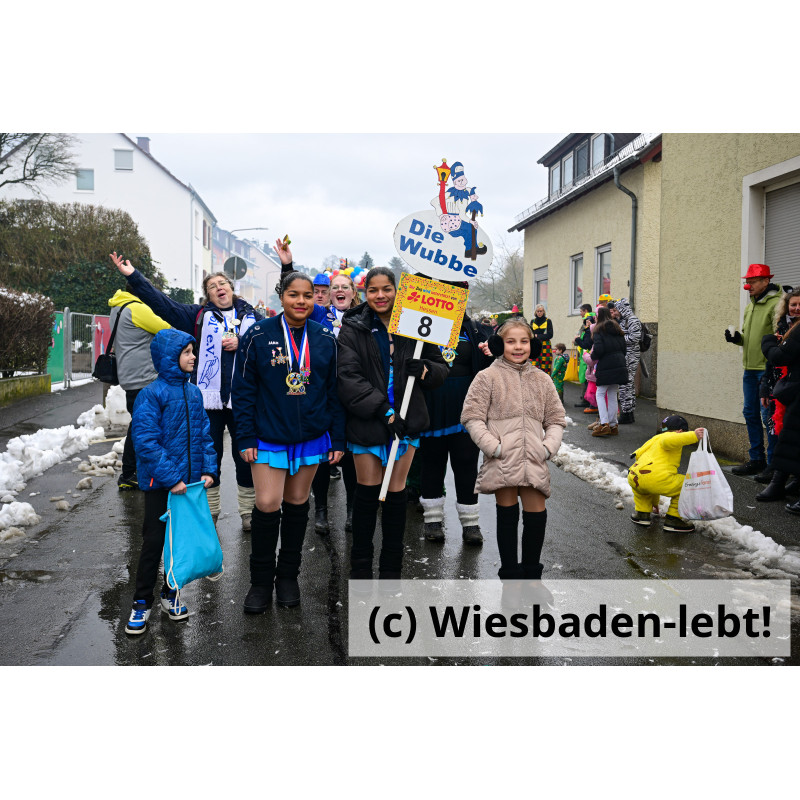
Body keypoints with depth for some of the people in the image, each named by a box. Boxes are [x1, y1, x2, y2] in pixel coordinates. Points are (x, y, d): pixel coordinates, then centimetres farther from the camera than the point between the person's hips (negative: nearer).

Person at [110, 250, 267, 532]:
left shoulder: (250, 315, 11)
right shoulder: (199, 315, 8)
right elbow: (161, 302, 2)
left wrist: (242, 344, -10)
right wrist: (133, 275, -3)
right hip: (209, 396, 0)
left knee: (246, 456, 7)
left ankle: (249, 511, 20)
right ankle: (209, 512, 22)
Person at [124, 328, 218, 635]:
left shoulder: (193, 392, 5)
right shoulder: (152, 394, -14)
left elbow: (204, 434, 10)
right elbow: (145, 442, -19)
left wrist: (208, 469, -1)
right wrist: (171, 478, -22)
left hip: (190, 481, 6)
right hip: (159, 483, -6)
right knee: (153, 541, 4)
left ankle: (171, 594, 30)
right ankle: (141, 603, 19)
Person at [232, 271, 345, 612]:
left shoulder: (326, 339, 3)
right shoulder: (258, 335, -4)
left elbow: (335, 392, 7)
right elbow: (243, 389, -2)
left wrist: (338, 439, 4)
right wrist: (245, 438, -7)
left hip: (311, 437, 2)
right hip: (268, 437, -2)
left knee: (297, 504, 12)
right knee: (267, 506, -6)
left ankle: (288, 576, 28)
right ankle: (261, 581, 14)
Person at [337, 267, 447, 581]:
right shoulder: (353, 329, 0)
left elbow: (441, 368, 13)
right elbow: (348, 378, -10)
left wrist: (425, 369, -11)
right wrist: (382, 409, -19)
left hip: (406, 421, 2)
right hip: (367, 423, -2)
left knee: (396, 493, 7)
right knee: (367, 493, 5)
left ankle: (391, 569, 21)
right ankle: (360, 568, 22)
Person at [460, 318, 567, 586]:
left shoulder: (542, 380, 13)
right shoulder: (487, 377, 1)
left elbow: (556, 419, 17)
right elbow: (472, 417, -2)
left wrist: (548, 447, 0)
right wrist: (494, 446, -12)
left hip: (534, 462, 3)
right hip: (501, 461, -3)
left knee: (537, 515, 1)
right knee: (507, 515, 6)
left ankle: (532, 571, 22)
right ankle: (510, 572, 20)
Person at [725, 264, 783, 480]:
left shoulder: (776, 304, -11)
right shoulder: (750, 306, 16)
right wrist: (736, 337, 5)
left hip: (767, 370, -9)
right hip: (750, 369, 9)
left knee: (768, 416, -6)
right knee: (750, 413, 13)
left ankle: (773, 464, 2)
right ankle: (756, 459, 24)